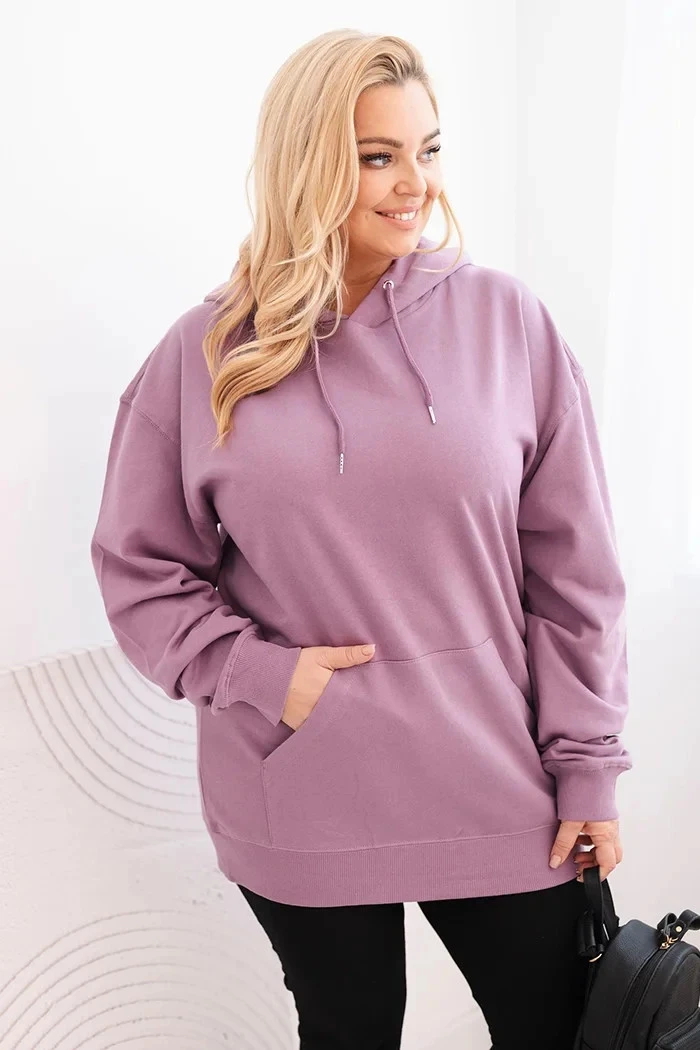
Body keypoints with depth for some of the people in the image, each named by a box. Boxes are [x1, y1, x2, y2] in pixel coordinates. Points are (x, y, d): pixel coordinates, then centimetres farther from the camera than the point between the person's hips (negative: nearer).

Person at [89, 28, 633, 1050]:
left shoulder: (507, 320, -5)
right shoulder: (205, 354, -5)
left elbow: (574, 568, -3)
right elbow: (138, 565, 2)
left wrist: (588, 768, -3)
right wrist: (256, 675, -13)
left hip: (501, 789, 1)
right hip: (300, 807, 0)